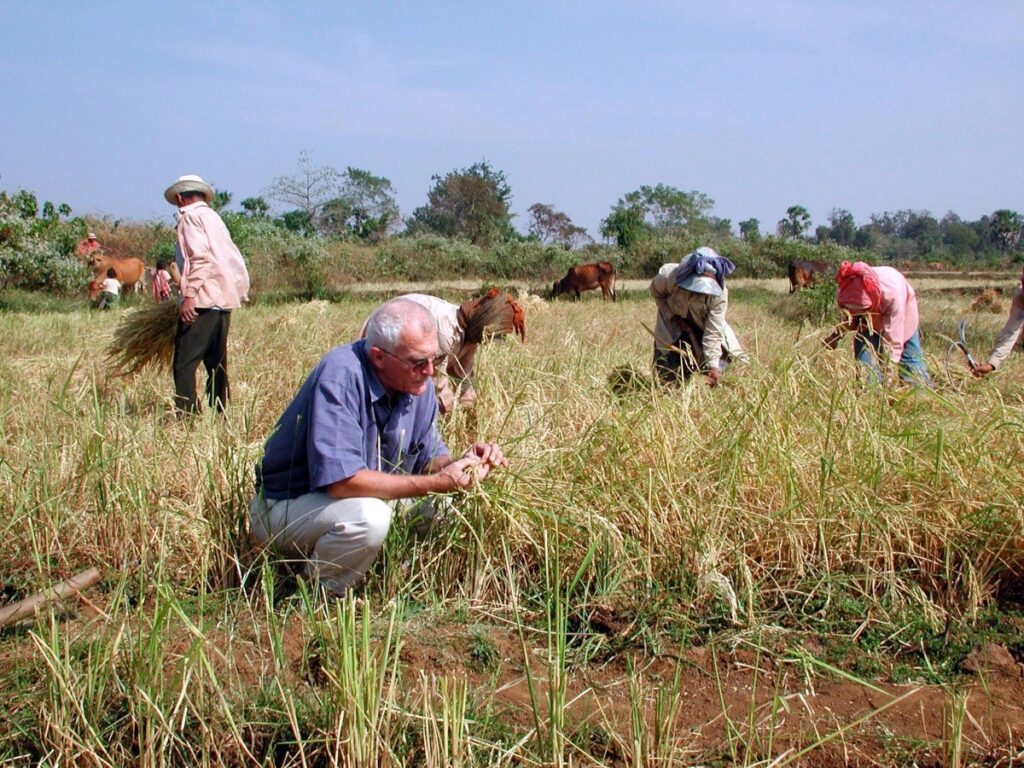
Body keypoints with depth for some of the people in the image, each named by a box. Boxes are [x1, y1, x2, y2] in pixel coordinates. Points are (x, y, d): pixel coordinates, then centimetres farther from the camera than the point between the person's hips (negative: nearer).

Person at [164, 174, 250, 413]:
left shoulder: (190, 216, -3)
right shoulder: (214, 217, 23)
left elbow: (200, 257, -17)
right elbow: (235, 260, 18)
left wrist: (189, 294, -20)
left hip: (203, 298, -9)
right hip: (225, 299, 9)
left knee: (184, 364, -10)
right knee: (216, 363, 14)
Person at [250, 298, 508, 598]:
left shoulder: (419, 382, -5)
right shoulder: (340, 376, -29)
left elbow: (428, 458, 5)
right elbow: (341, 480, -35)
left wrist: (460, 464, -19)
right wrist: (437, 482, -32)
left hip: (362, 501, 8)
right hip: (286, 506, -8)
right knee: (368, 516, -35)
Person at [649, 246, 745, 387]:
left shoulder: (719, 294, -34)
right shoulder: (668, 276, -35)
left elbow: (713, 332, -30)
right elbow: (656, 292, -10)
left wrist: (713, 365, -35)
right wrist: (674, 317, -21)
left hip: (702, 330, 1)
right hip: (673, 326, -1)